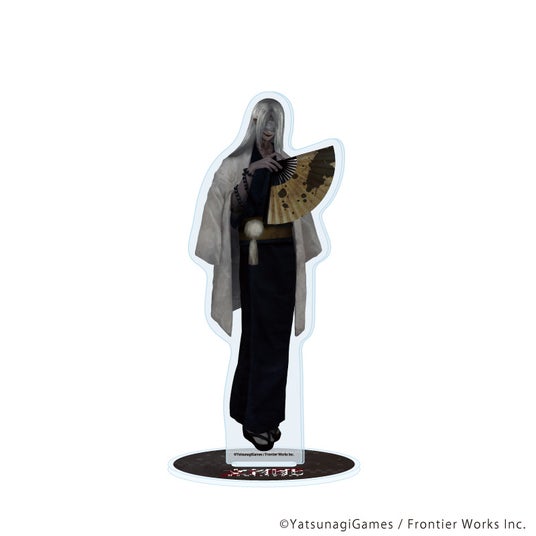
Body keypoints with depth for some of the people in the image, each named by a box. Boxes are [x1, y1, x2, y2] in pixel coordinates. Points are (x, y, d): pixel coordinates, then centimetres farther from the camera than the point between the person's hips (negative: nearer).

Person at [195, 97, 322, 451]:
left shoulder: (287, 163, 14)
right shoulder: (239, 162, -2)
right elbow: (232, 203, -13)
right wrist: (251, 172, -23)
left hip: (285, 255, 5)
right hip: (256, 256, -5)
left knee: (277, 333, 7)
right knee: (260, 332, -7)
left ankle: (265, 412, 17)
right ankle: (255, 419, 0)